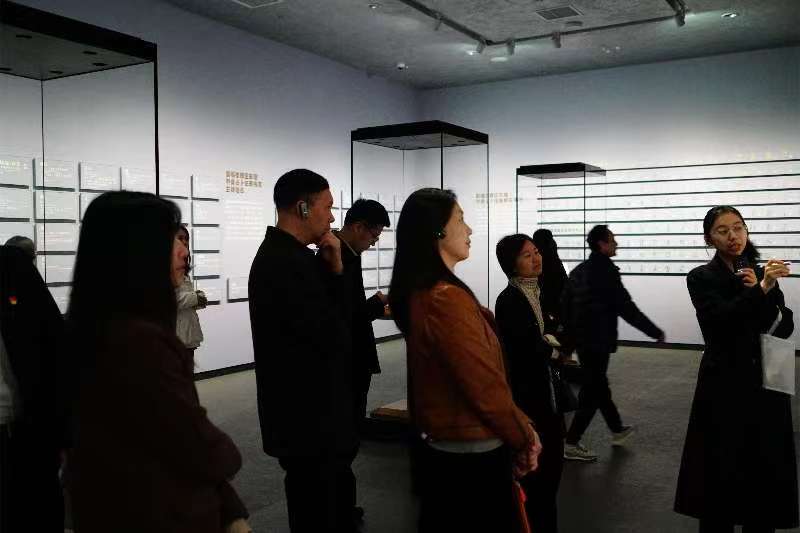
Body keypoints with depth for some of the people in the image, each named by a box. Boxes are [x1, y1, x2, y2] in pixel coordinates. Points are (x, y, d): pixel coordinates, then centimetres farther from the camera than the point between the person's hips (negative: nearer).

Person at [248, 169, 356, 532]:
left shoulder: (292, 257, 9)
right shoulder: (284, 263, -22)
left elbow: (338, 317, 10)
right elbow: (333, 336, -23)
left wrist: (335, 269, -5)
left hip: (311, 411, 10)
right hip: (307, 416, -10)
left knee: (334, 497, 25)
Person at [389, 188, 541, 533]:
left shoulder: (417, 293, 5)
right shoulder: (447, 298, -25)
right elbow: (485, 385, -22)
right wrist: (523, 436, -6)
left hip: (439, 444, 9)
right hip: (473, 451, -9)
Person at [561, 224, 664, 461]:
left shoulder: (578, 271, 9)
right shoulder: (606, 271, -16)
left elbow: (565, 306, 12)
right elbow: (627, 308, -17)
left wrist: (569, 337, 20)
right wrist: (656, 332, -8)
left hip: (581, 339, 9)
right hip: (598, 341, -9)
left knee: (598, 385, 20)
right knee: (592, 391, -1)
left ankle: (618, 430, 38)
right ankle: (571, 444, 1)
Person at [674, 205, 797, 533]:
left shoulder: (763, 274, 10)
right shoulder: (701, 278, -4)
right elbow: (723, 318, -21)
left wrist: (759, 290, -12)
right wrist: (761, 290, -31)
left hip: (766, 383, 4)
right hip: (725, 384, -4)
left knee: (766, 470, 10)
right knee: (722, 472, 0)